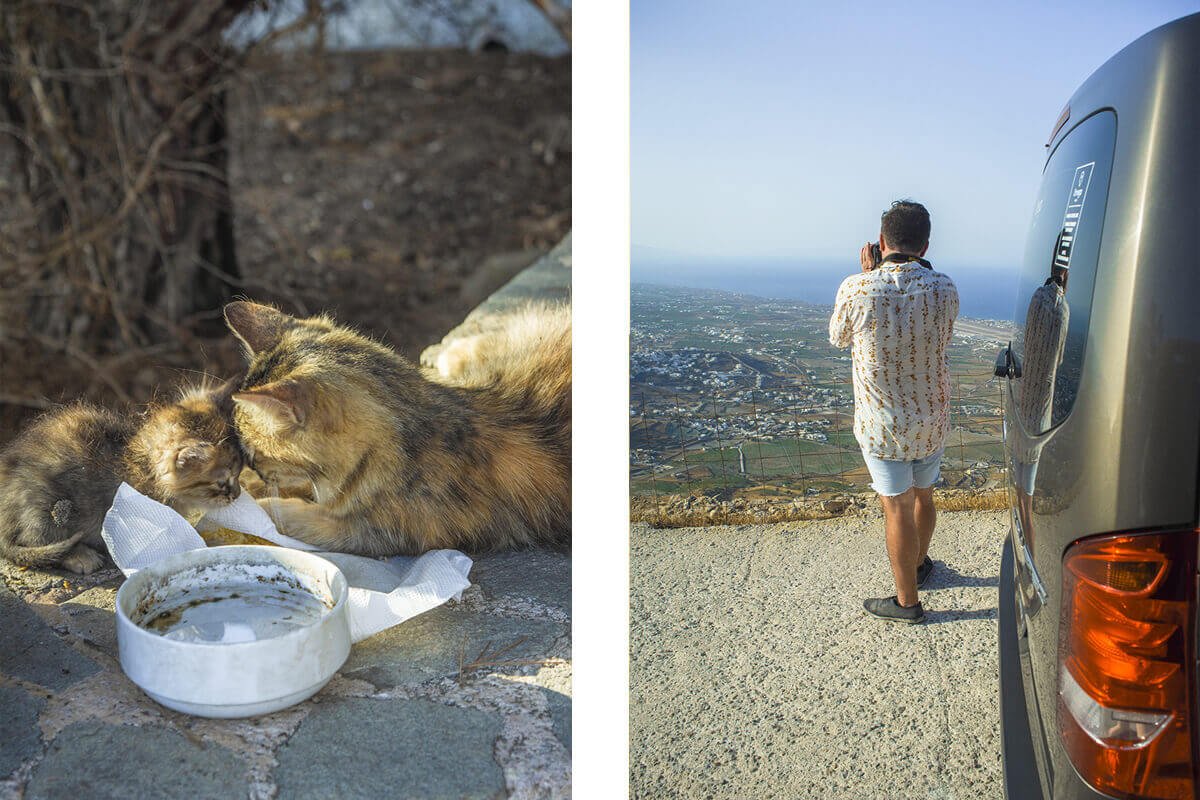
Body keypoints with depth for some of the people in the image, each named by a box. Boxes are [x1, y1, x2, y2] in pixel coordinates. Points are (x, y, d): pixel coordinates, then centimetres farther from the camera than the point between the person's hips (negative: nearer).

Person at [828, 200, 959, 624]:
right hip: (932, 418, 4)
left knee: (897, 508, 7)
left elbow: (838, 338, 1)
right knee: (923, 494, 24)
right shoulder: (944, 290, -11)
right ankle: (920, 562, 48)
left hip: (883, 425, -4)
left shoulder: (856, 289, -21)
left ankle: (907, 601, 20)